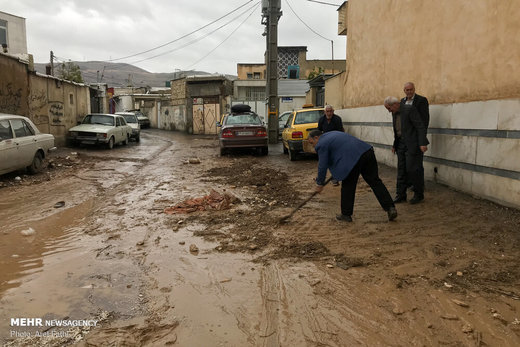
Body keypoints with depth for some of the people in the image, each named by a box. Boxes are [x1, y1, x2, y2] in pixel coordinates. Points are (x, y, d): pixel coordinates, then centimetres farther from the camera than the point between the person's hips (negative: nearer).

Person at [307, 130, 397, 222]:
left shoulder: (321, 144, 3)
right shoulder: (333, 134, 29)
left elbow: (322, 166, 3)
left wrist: (320, 183, 13)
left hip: (352, 158, -8)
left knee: (348, 187, 8)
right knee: (375, 181, 8)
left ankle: (346, 214, 19)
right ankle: (390, 208, 4)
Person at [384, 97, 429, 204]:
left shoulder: (410, 109, -14)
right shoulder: (396, 113, 11)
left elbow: (420, 126, -16)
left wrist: (422, 144, -21)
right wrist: (395, 145, 18)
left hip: (413, 145, -8)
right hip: (402, 145, 8)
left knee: (413, 170, -5)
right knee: (401, 170, 8)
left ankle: (419, 194, 10)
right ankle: (401, 194, 15)